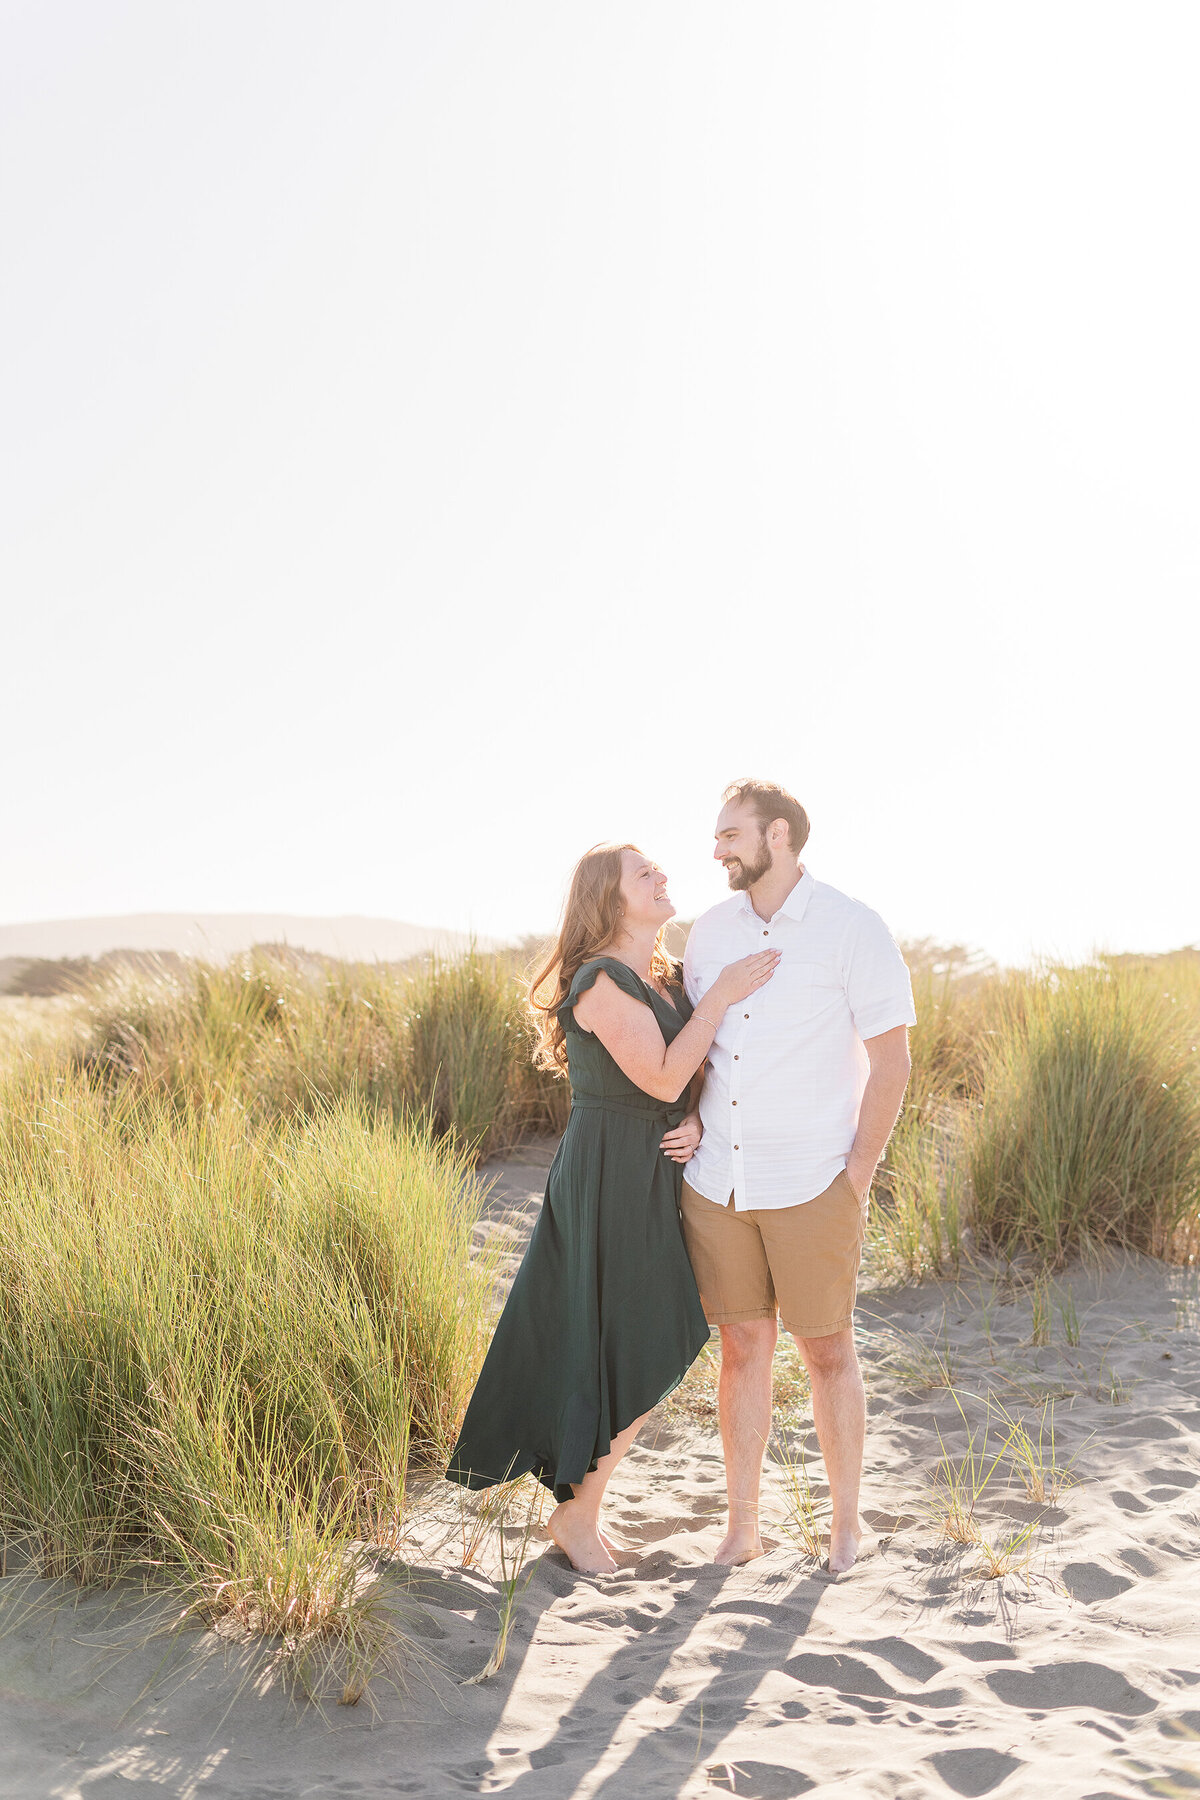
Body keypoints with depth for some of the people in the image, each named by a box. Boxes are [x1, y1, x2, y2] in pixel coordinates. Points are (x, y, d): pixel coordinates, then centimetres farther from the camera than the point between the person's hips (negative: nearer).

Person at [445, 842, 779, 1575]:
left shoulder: (668, 977, 11)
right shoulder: (603, 980, -17)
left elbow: (695, 1076, 16)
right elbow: (663, 1077, -22)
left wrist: (697, 1124, -4)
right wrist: (723, 994, -19)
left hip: (652, 1176, 9)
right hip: (609, 1177, -9)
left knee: (653, 1348, 14)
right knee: (634, 1356, 0)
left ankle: (579, 1500, 30)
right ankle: (576, 1513, 19)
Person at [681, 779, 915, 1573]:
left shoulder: (854, 929, -8)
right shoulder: (713, 929, 7)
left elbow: (891, 1062, -7)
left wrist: (856, 1177, -10)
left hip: (810, 1183, -4)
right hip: (717, 1180, 4)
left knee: (827, 1349, 7)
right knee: (743, 1346, 10)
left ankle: (846, 1517, 26)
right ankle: (743, 1526, 22)